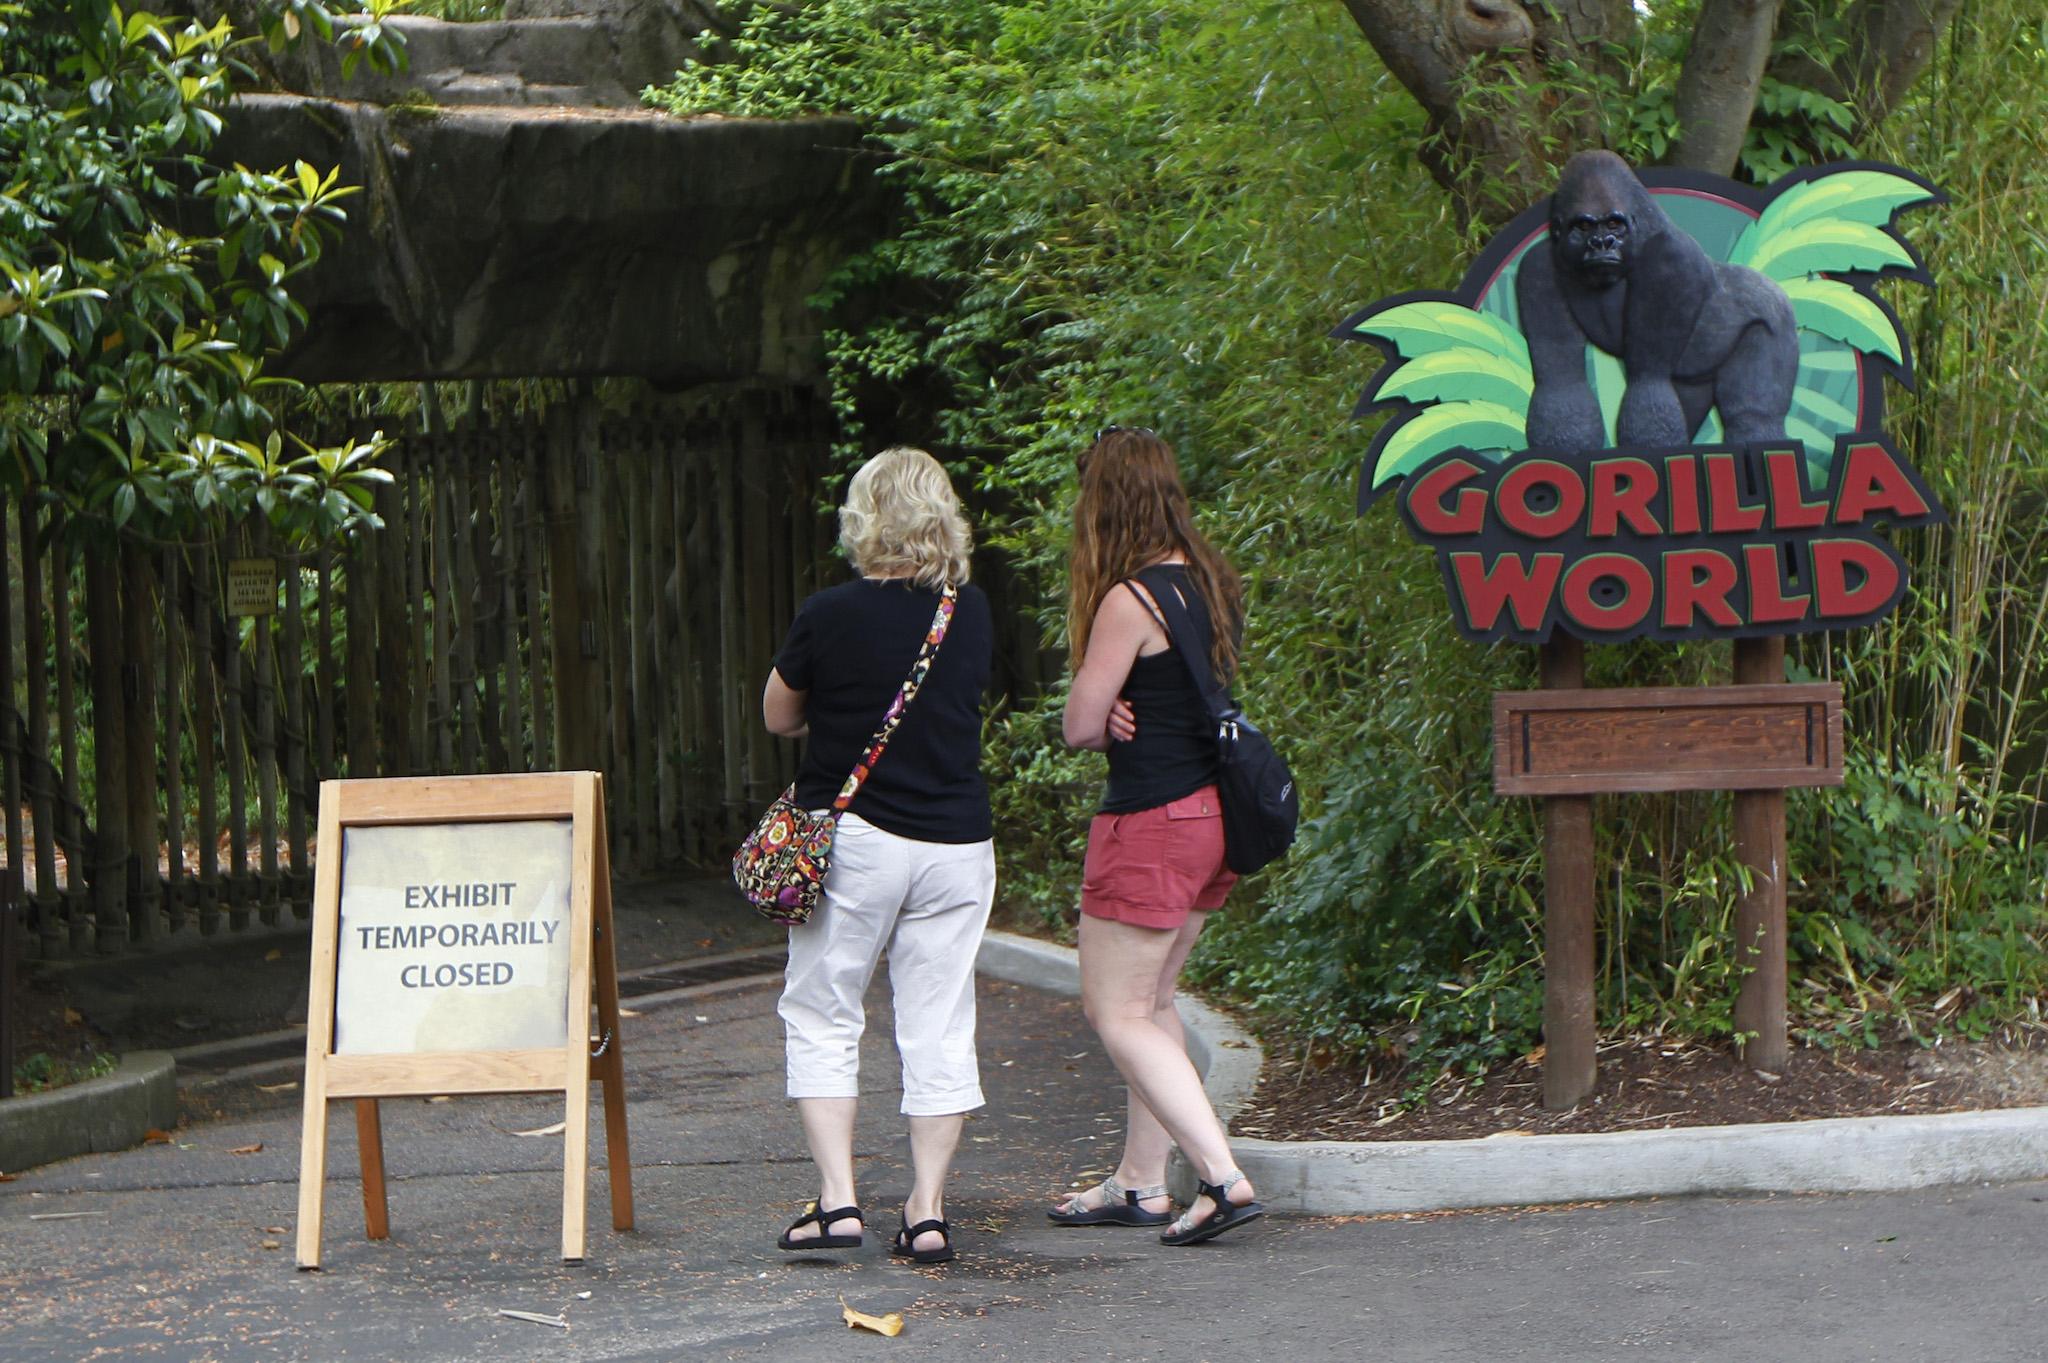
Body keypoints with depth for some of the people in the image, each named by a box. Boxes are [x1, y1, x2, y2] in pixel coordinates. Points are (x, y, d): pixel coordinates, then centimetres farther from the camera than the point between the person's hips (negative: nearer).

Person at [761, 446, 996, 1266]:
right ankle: (928, 1208, 6)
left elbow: (778, 717, 3)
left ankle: (837, 1198, 0)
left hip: (852, 837, -3)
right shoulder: (972, 615, 1)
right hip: (957, 840, 3)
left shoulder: (831, 617, -11)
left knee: (821, 1016, 8)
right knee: (938, 1028, 7)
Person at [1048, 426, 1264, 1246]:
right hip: (1213, 810, 9)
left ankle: (1222, 1177, -11)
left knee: (1117, 1014, -1)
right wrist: (1129, 711, -4)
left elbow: (1080, 724, -15)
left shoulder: (1130, 601, -18)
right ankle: (1140, 1182, 25)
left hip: (1152, 823, -9)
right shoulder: (1212, 584, 7)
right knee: (1151, 1002, 19)